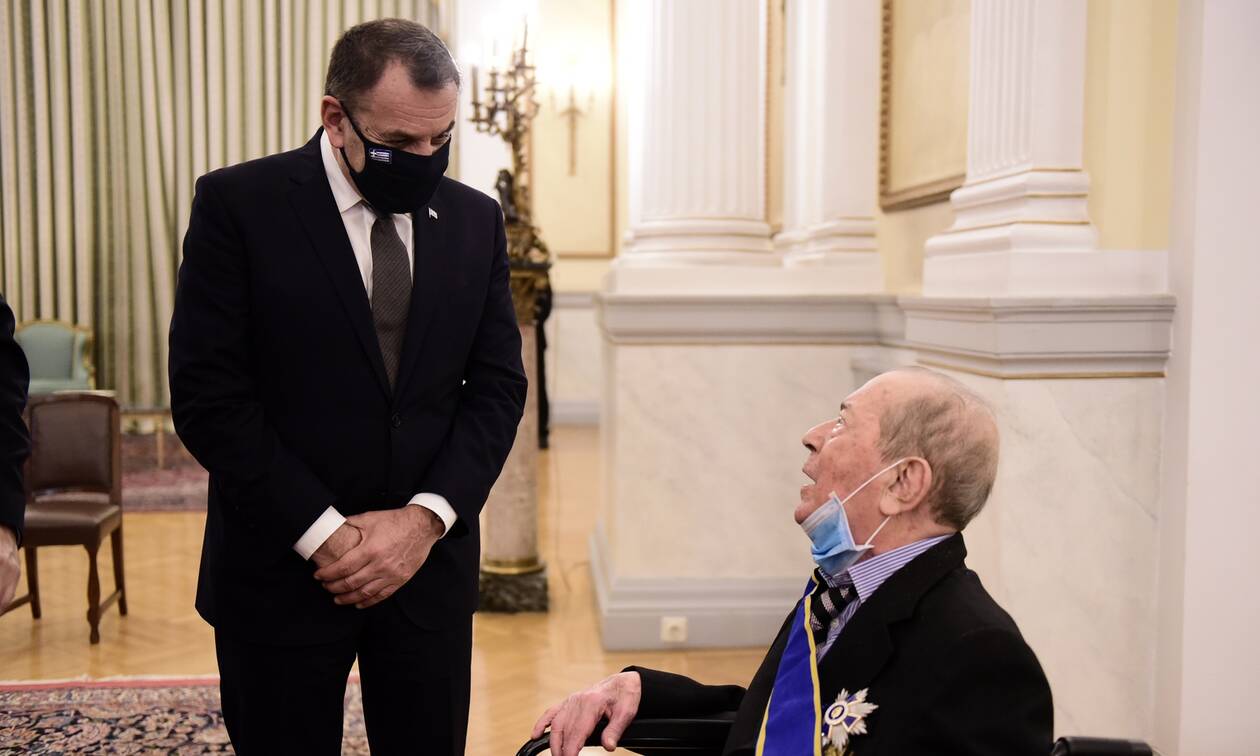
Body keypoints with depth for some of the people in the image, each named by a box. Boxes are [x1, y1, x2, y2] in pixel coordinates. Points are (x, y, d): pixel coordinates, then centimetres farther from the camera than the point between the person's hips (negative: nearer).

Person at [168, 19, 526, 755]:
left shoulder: (475, 218, 4)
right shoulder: (238, 204, -7)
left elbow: (498, 384, 3)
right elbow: (208, 396, -10)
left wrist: (426, 516, -10)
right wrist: (324, 532, -14)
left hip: (430, 559, 3)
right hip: (283, 567, -3)